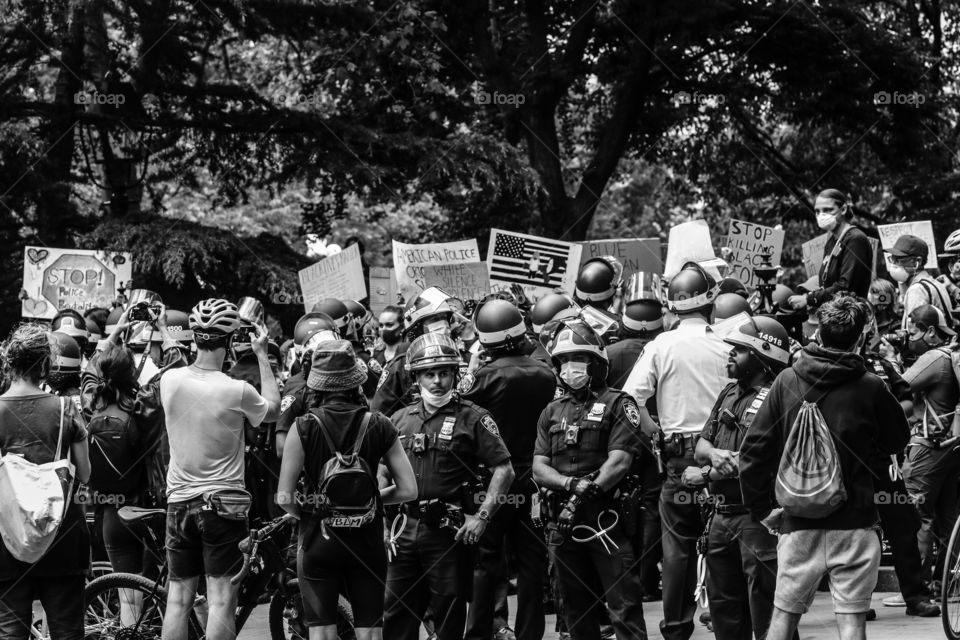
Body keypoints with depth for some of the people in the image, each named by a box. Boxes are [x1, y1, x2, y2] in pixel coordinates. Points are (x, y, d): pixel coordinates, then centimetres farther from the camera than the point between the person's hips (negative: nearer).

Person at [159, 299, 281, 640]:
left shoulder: (170, 381, -5)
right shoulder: (237, 391, -16)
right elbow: (273, 409, 5)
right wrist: (262, 355, 11)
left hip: (179, 500, 4)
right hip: (224, 502, -4)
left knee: (178, 599, 9)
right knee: (221, 600, -3)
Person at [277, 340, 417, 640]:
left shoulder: (304, 427, -11)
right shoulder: (379, 426, -5)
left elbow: (284, 497, -12)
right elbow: (408, 489, -3)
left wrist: (307, 514, 7)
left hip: (319, 539, -1)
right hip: (367, 540, 2)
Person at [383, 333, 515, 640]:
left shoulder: (472, 418, -2)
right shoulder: (400, 420, 12)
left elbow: (504, 470, -5)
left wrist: (482, 517, -13)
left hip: (450, 532, -4)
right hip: (405, 530, 4)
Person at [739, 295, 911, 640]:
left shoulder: (787, 381, 0)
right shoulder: (871, 387, -7)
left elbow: (754, 449, 0)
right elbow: (898, 440, 9)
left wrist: (761, 508, 9)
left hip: (798, 522, 2)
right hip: (854, 521, -2)